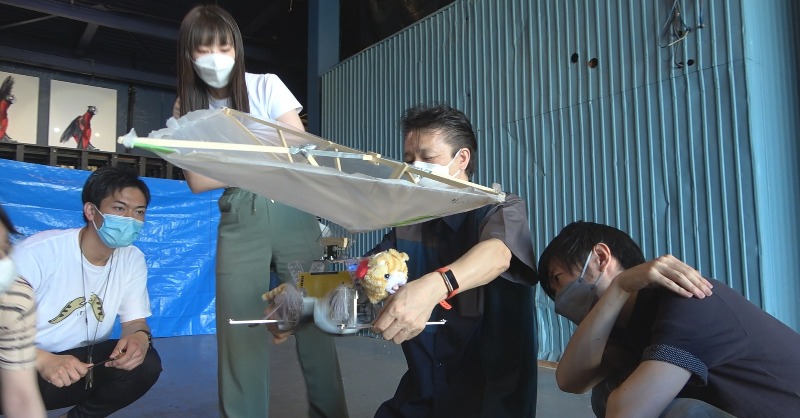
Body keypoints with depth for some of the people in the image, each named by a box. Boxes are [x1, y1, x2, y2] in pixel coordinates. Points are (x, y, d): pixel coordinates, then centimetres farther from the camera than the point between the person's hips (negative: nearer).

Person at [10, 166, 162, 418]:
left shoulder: (133, 260, -5)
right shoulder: (37, 252, -21)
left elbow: (134, 320, -1)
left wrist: (140, 337, -26)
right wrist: (42, 360, -40)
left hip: (84, 360, 5)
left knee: (146, 363, -21)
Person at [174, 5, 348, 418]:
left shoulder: (265, 86, 2)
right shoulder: (188, 108, 8)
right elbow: (197, 180, -1)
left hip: (290, 210, -1)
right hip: (237, 222, 2)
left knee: (311, 317, -2)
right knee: (238, 326, -2)